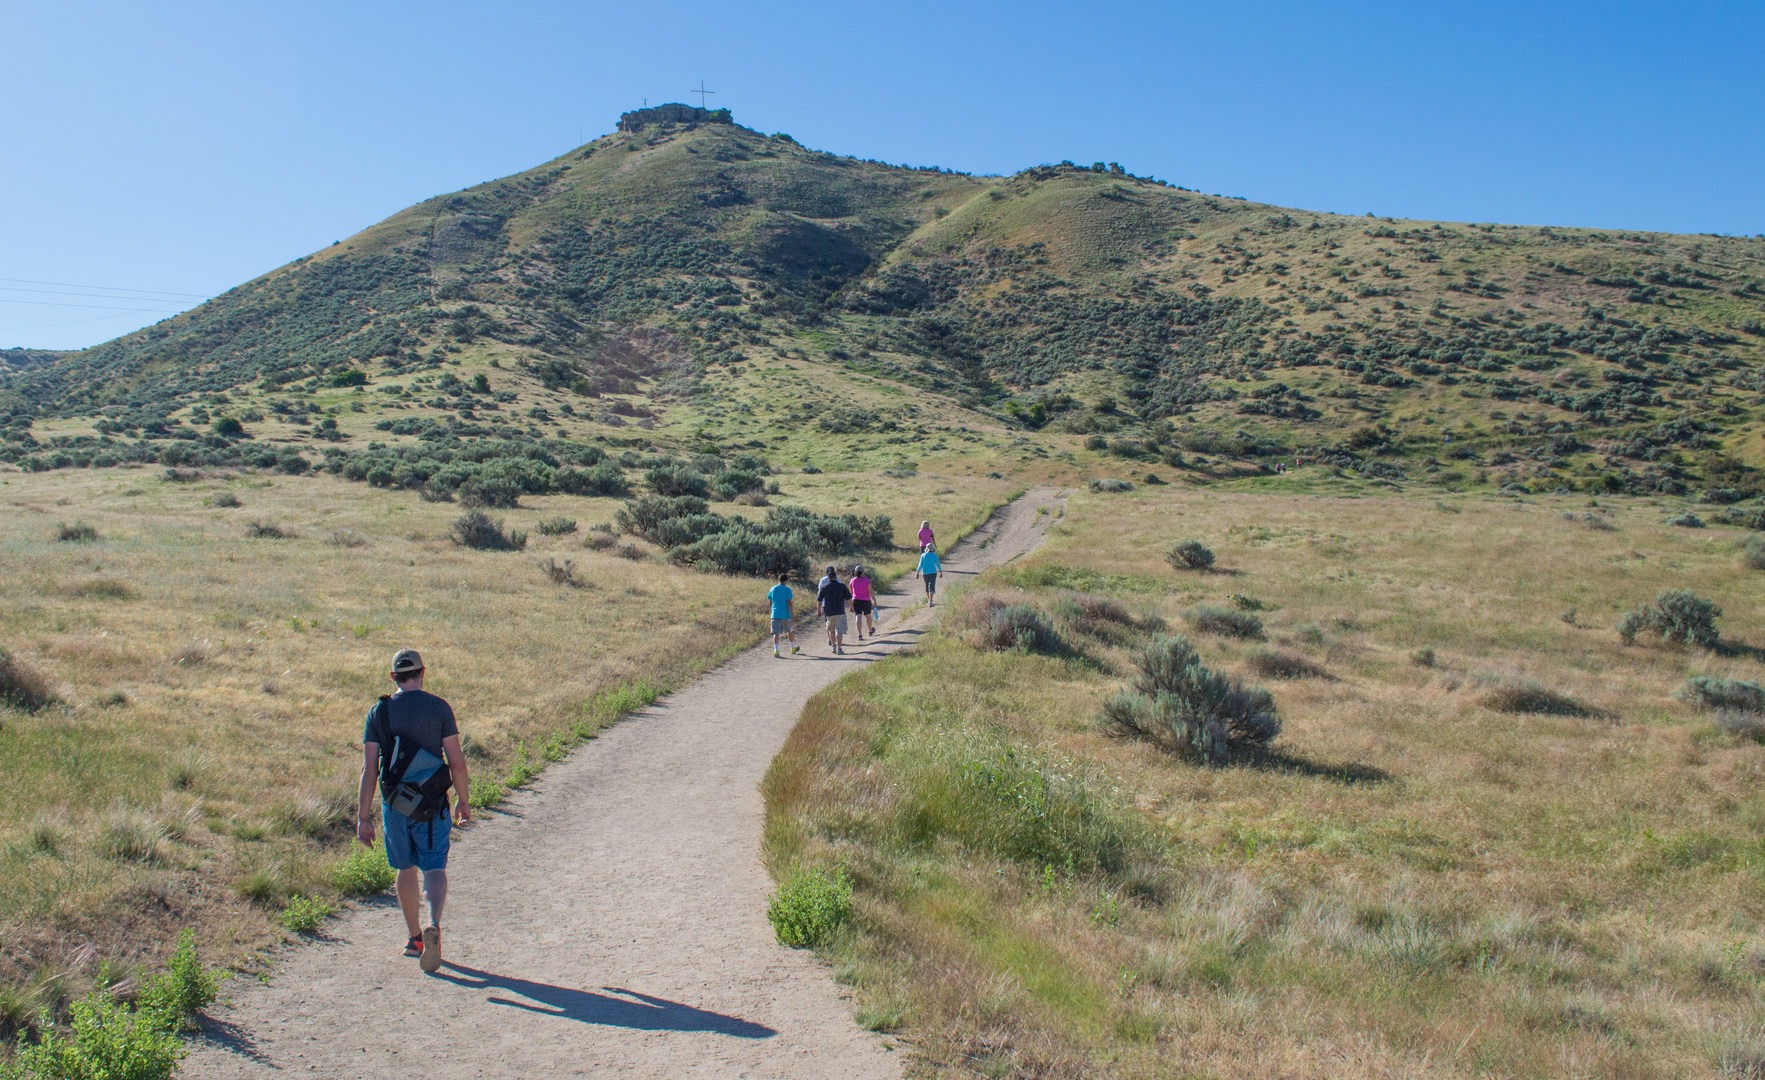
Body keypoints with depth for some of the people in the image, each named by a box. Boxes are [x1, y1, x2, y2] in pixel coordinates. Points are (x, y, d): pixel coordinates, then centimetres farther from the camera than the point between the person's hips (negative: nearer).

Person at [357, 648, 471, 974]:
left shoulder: (378, 712, 0)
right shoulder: (439, 707, -4)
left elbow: (369, 768, -2)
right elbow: (456, 761, -6)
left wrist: (364, 816, 1)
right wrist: (464, 800, 7)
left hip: (394, 803, 2)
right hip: (432, 802, -2)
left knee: (406, 868, 17)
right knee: (434, 868, 1)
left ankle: (414, 938, 27)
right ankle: (433, 925, -24)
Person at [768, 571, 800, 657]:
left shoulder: (772, 589, 5)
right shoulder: (787, 589, -7)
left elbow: (769, 598, 14)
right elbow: (789, 603, -12)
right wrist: (792, 616, -10)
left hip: (775, 614, 2)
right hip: (786, 614, -2)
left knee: (776, 633, -2)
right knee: (790, 631, 17)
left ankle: (776, 649, -18)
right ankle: (793, 648, 30)